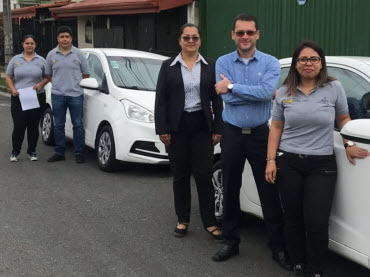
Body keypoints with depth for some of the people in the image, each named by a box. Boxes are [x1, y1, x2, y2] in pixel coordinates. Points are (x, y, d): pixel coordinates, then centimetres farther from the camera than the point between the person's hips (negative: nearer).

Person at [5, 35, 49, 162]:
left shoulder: (41, 60, 7)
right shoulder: (15, 59, 8)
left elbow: (47, 77, 11)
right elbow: (8, 77, 9)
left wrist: (41, 84, -9)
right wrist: (12, 89, -6)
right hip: (18, 98, 0)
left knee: (33, 126, 5)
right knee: (19, 126, -4)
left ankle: (32, 151, 17)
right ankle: (15, 152, 9)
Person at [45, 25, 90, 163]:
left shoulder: (78, 54, 2)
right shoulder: (51, 55, 7)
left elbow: (86, 74, 8)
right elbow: (48, 74, 15)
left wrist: (77, 84, 0)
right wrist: (58, 84, 5)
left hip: (76, 95, -2)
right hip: (57, 95, 2)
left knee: (78, 125, 1)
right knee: (58, 125, 7)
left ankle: (79, 153, 9)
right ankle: (59, 153, 16)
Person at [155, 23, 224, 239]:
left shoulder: (210, 66, 5)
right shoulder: (168, 66, 4)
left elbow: (217, 99, 4)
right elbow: (161, 100, 1)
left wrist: (218, 128, -1)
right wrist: (162, 129, -5)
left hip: (202, 126, 0)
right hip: (177, 126, 0)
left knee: (204, 174, -1)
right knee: (180, 175, 8)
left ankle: (210, 222, 7)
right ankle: (182, 220, 19)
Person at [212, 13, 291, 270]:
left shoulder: (271, 63, -2)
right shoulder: (223, 63, 0)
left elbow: (266, 91, -21)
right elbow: (227, 98, -13)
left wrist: (233, 87, -17)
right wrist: (257, 93, -13)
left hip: (260, 134, -1)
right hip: (232, 134, 2)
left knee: (269, 193, 2)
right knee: (230, 190, 11)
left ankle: (279, 247, 13)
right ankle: (231, 241, 26)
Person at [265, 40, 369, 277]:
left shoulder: (334, 88, 0)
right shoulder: (284, 92, 5)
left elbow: (343, 119, 12)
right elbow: (276, 128, 8)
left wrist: (349, 144, -2)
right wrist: (271, 160, 1)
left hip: (322, 165, -2)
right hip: (288, 163, 2)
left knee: (317, 222, -7)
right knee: (293, 220, 8)